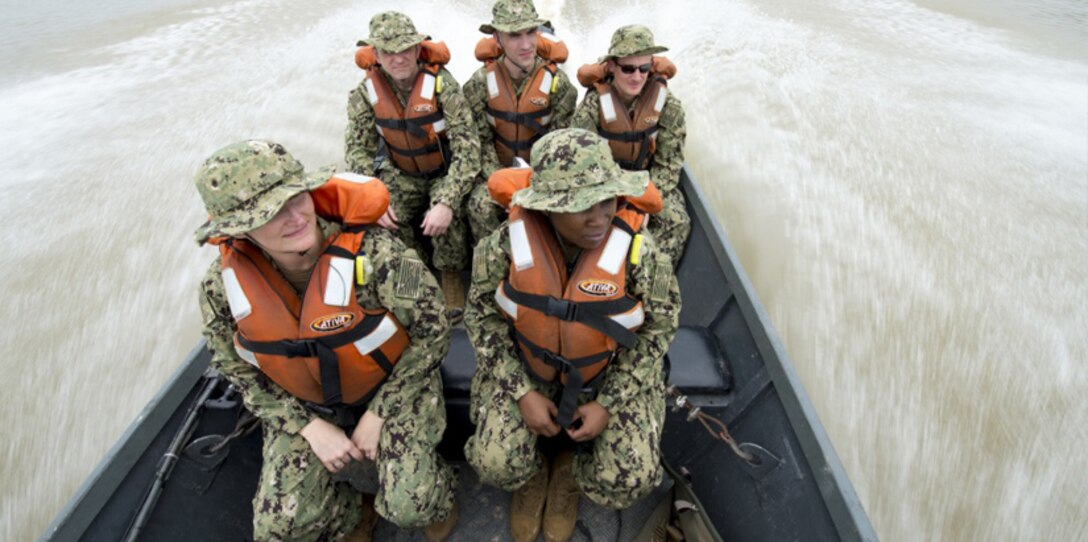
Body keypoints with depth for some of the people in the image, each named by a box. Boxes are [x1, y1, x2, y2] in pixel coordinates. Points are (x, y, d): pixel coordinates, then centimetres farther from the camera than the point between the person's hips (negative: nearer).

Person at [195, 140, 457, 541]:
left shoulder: (374, 252, -31)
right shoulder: (222, 287, -18)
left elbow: (432, 332, -18)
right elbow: (239, 371, -1)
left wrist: (378, 414, -15)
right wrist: (310, 428, -10)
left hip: (394, 389, -3)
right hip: (305, 408, 4)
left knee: (410, 507, -17)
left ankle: (433, 497, 23)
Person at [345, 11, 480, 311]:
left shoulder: (441, 84, -21)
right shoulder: (366, 93, -10)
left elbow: (467, 146, -26)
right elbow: (358, 151, -7)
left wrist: (447, 202, -36)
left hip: (446, 172, -3)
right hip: (403, 174, 4)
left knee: (445, 219, -31)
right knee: (381, 220, -20)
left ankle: (450, 275, 1)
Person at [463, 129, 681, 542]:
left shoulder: (638, 251, -25)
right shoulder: (508, 244, -23)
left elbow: (659, 327, -10)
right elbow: (482, 316, -8)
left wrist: (608, 403, -12)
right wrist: (523, 392, -13)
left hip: (613, 374, 0)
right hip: (525, 368, 1)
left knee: (629, 483, -12)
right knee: (495, 466, -14)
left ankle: (570, 468, 25)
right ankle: (533, 471, 26)